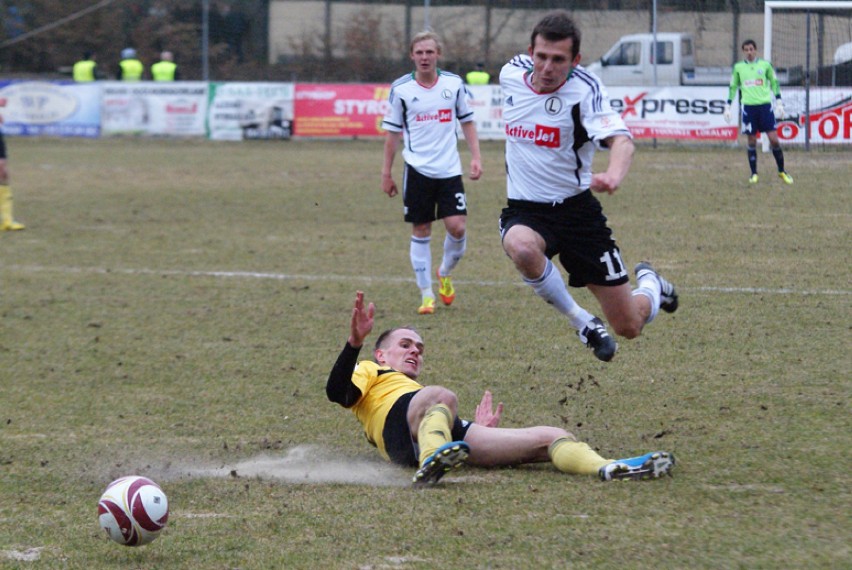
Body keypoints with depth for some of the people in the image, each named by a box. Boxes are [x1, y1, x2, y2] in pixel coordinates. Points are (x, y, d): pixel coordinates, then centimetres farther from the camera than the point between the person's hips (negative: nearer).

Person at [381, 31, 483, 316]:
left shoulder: (454, 84, 2)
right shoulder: (401, 89, -1)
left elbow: (467, 121, 13)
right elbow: (392, 132, 6)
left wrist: (475, 157, 4)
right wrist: (386, 173, 6)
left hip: (449, 169, 1)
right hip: (417, 169, -1)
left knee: (457, 226, -9)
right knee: (421, 231, 2)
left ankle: (445, 274, 21)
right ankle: (426, 295, 12)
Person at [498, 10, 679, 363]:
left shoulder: (585, 89, -18)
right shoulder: (510, 74, -5)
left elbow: (621, 141, -33)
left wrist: (614, 175, -57)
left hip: (576, 210, -2)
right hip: (525, 212, 2)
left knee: (629, 327, 2)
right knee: (521, 247, -39)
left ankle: (649, 284, 43)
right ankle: (585, 325, -14)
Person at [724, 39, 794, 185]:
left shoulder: (765, 65, 5)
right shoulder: (738, 67, 8)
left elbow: (774, 83, 12)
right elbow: (733, 87, 15)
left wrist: (779, 102, 6)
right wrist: (728, 106, 11)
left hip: (765, 105, -1)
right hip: (748, 106, 1)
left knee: (774, 139, -6)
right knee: (752, 141, 1)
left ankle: (782, 171, 7)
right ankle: (754, 174, 11)